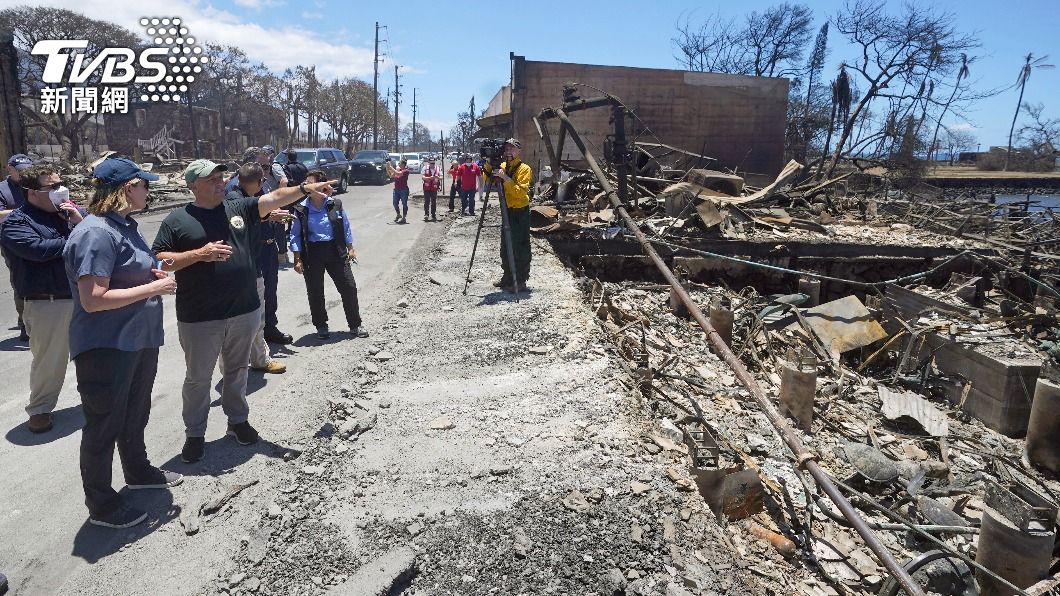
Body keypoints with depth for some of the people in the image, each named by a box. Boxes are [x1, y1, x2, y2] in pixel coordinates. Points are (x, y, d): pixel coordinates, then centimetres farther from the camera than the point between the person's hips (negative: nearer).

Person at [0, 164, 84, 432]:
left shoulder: (69, 210, 8)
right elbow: (37, 249, -23)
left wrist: (80, 221, -15)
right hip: (47, 304, -4)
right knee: (49, 360, 4)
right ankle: (40, 409, 23)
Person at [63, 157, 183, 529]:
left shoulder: (124, 225, 8)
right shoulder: (96, 233, -22)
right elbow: (93, 299, -27)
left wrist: (153, 275, 3)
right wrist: (153, 288, -21)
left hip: (139, 341, 10)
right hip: (106, 348, -9)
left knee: (135, 414, 25)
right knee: (104, 425, 6)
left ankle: (138, 471, 46)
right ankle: (101, 505, 22)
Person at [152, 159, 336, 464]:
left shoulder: (239, 208, 5)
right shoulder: (177, 220, -3)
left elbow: (275, 198, -4)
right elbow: (159, 260, -7)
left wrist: (305, 189, -16)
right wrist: (198, 253, -19)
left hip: (244, 312, 3)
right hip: (199, 318, -3)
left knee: (237, 371, 19)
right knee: (198, 378, 11)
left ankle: (238, 420, 38)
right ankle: (195, 433, 27)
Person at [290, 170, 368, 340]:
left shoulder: (335, 205, -1)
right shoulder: (301, 209, -4)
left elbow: (345, 228, 10)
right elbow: (295, 236, -1)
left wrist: (350, 249, 8)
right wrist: (297, 260, -5)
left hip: (336, 251, 1)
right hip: (312, 254, -1)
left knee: (349, 287, 1)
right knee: (315, 292, 6)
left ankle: (355, 325, 15)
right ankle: (321, 326, 24)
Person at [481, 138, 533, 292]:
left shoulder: (524, 169, -12)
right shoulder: (502, 166, 10)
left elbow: (521, 192, -23)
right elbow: (487, 180, 6)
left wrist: (506, 178, -28)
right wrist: (489, 164, -8)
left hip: (520, 213, -8)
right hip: (507, 211, 8)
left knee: (520, 248, -4)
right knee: (505, 247, 14)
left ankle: (520, 280, 3)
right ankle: (508, 277, 26)